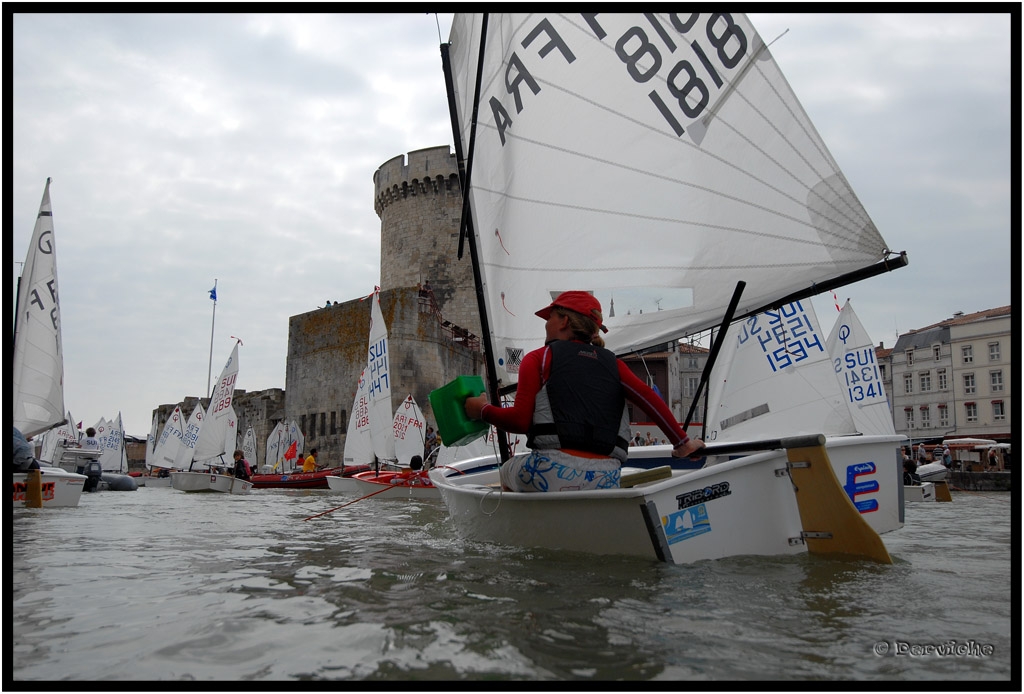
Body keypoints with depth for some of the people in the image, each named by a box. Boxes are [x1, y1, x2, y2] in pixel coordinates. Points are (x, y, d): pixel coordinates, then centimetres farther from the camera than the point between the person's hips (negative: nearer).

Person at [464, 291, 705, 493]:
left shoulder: (538, 358, 9)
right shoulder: (612, 364, 19)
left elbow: (520, 421, 1)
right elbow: (651, 400, 6)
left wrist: (483, 410, 18)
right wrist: (682, 442, 15)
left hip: (553, 469, -3)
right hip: (606, 481, 4)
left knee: (508, 472, 28)